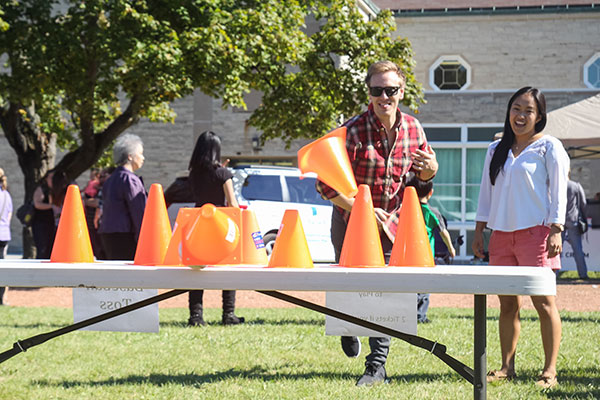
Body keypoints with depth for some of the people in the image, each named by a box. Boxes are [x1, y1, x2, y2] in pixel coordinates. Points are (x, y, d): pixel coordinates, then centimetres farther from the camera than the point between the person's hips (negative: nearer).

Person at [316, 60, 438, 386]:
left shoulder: (412, 128, -6)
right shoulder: (352, 131, -20)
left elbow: (424, 175, 10)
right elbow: (326, 185, -20)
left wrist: (430, 168, -15)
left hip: (391, 222, 2)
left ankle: (377, 365, 2)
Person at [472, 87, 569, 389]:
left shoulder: (549, 147, 3)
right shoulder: (496, 150, 17)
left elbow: (558, 191, -2)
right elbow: (486, 192, 20)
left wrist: (556, 231, -11)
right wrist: (479, 231, 13)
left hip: (536, 233, -5)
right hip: (502, 234, 5)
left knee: (543, 302, -8)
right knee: (507, 304, 4)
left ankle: (549, 371, -5)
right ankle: (507, 368, 9)